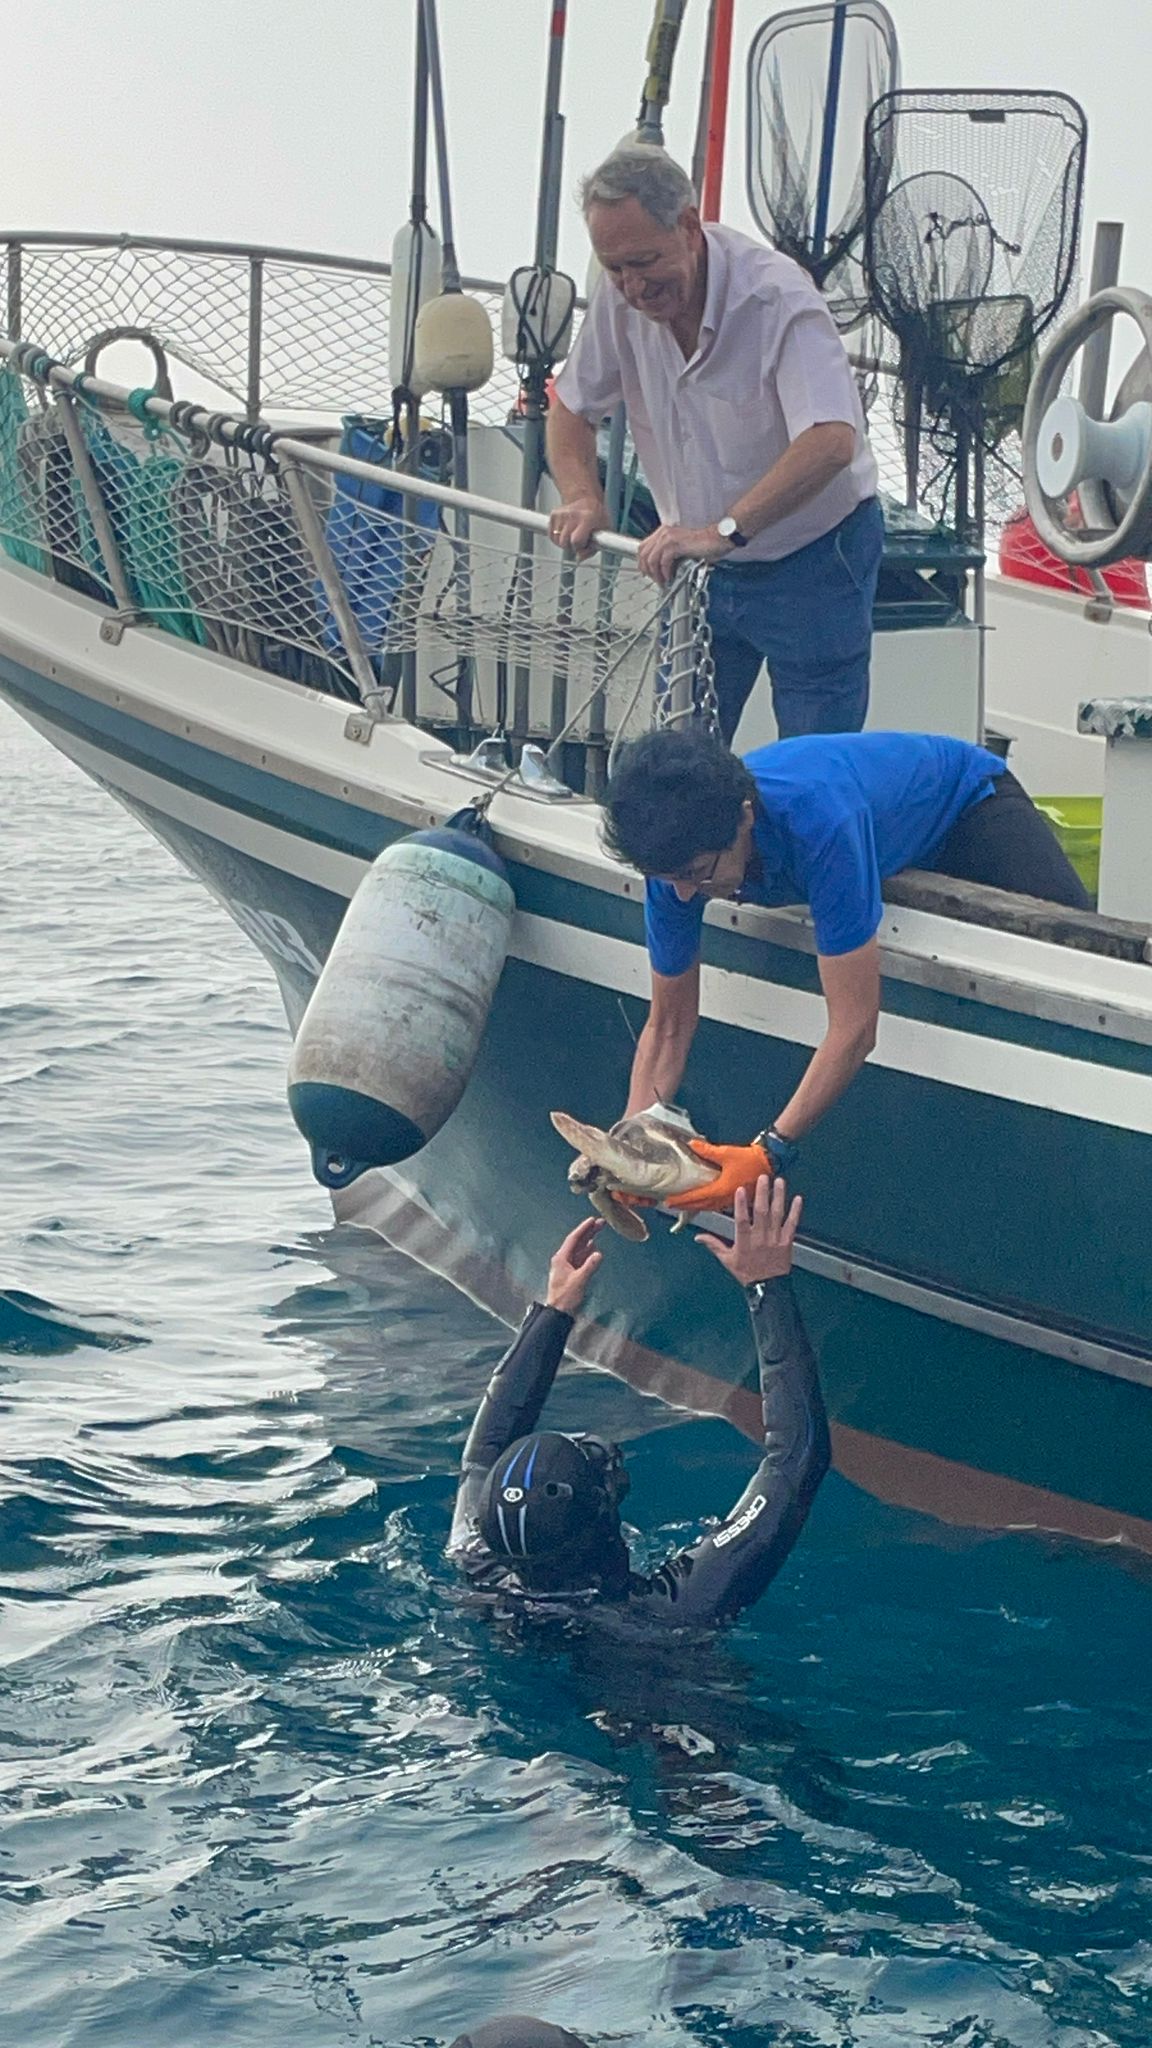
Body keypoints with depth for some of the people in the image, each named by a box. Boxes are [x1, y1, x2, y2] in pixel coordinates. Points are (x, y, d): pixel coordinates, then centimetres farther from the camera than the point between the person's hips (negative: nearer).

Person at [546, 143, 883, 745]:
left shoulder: (778, 297, -27)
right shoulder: (621, 297, -8)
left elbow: (832, 441, -40)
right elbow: (572, 407, 7)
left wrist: (723, 530, -49)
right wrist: (582, 497, -13)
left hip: (811, 560, -6)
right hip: (703, 564, 6)